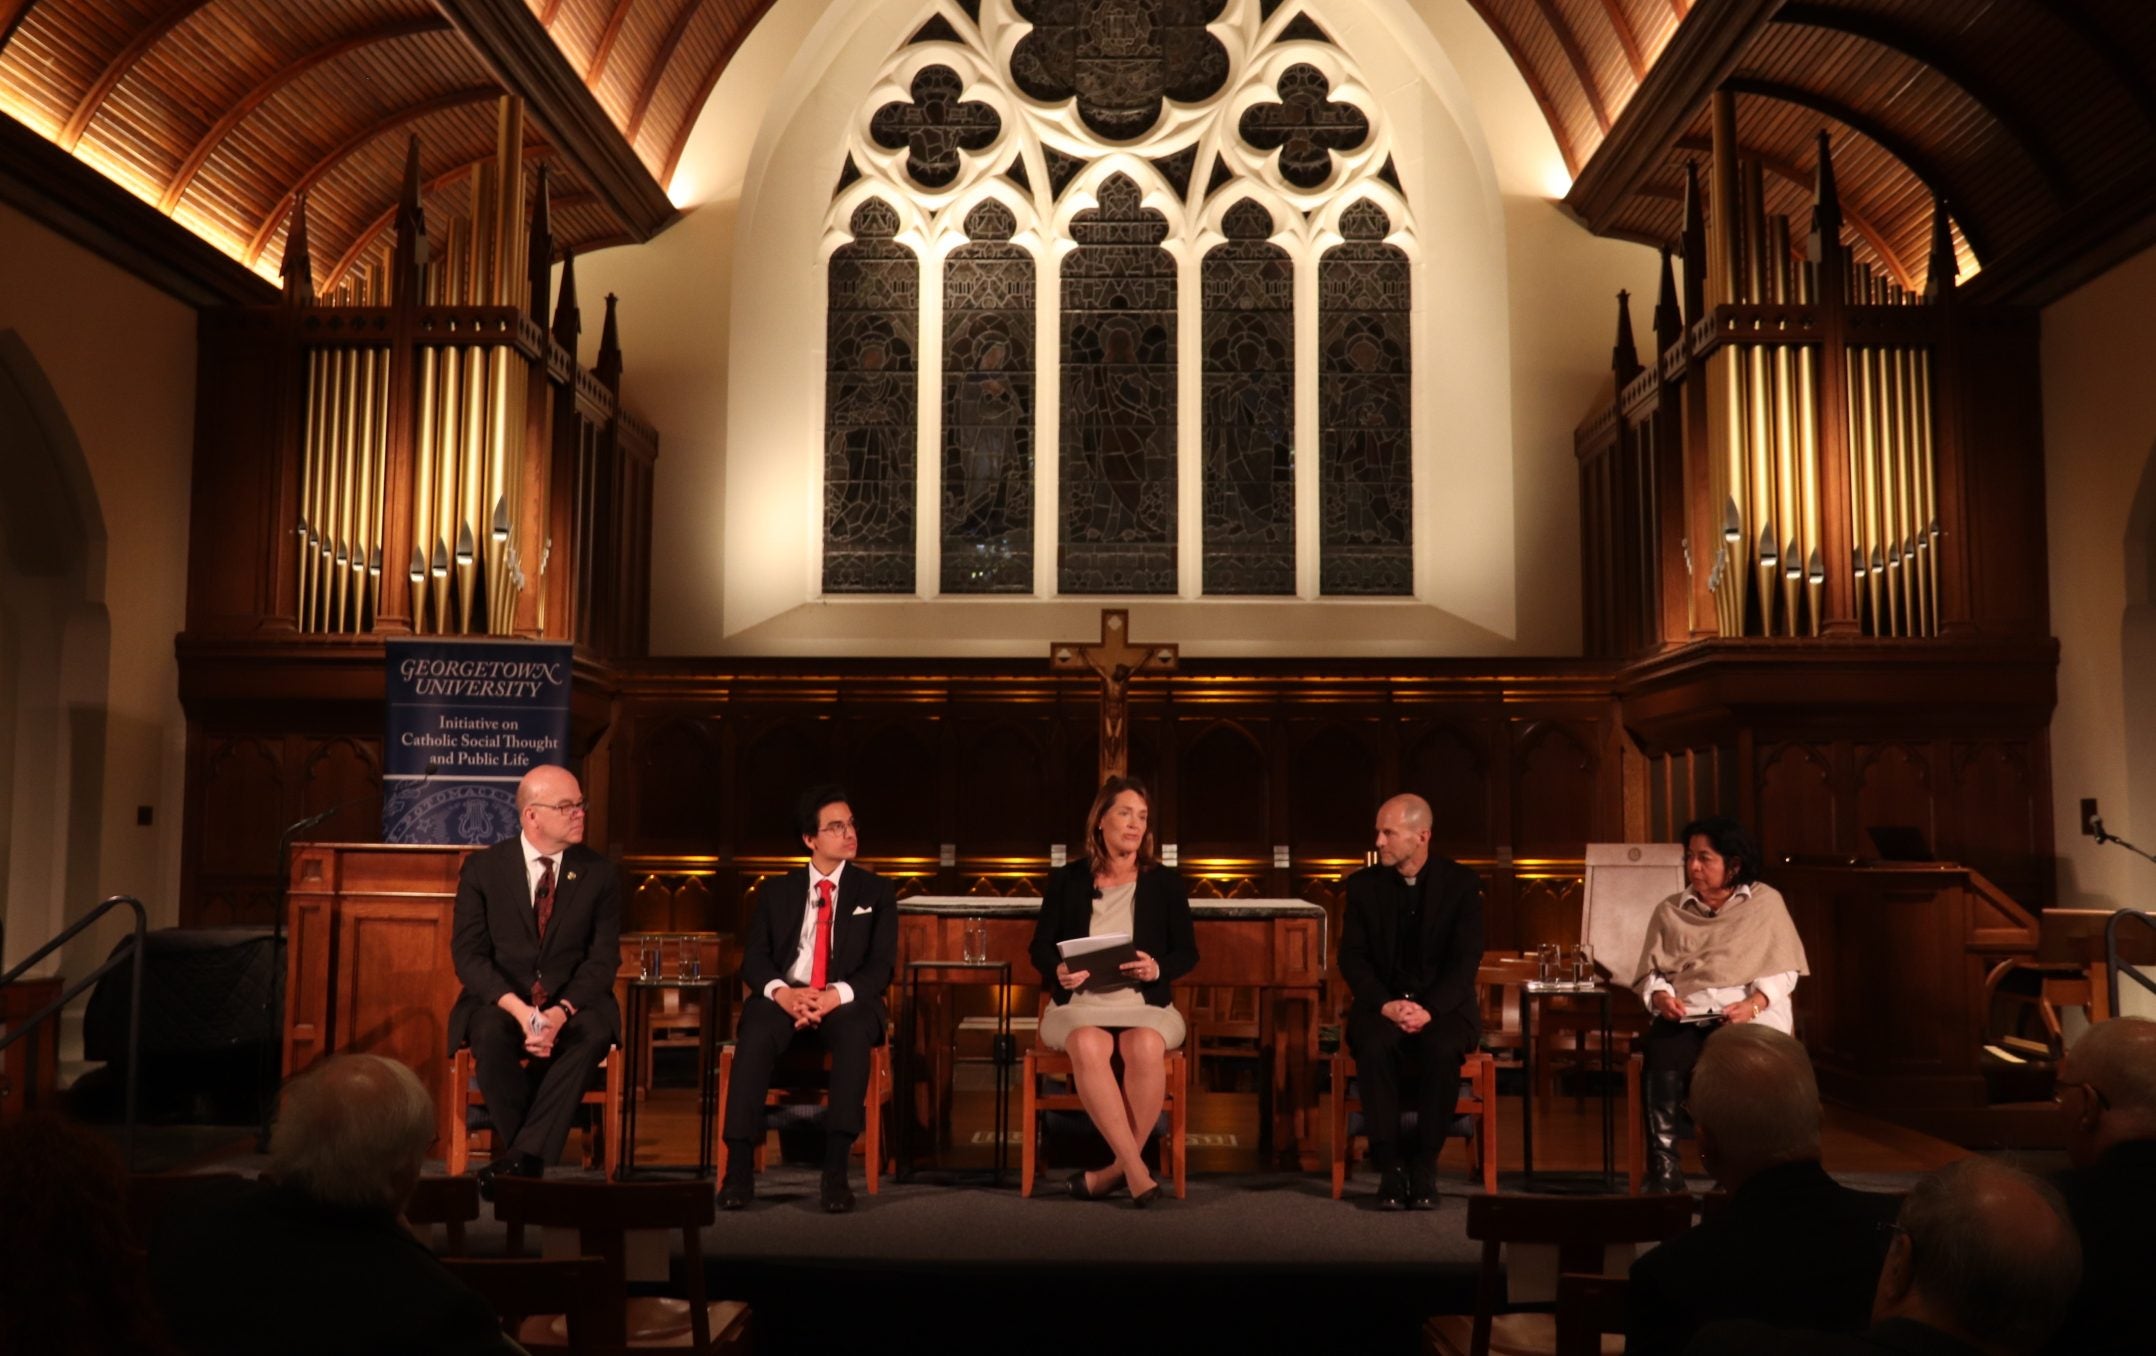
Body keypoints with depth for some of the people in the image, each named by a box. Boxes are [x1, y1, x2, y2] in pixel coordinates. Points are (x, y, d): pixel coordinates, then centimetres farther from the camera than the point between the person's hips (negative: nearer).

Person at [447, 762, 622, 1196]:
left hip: (573, 1003, 1)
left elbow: (603, 958, -2)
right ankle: (530, 1158, -18)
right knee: (490, 1034, -34)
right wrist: (518, 1008, -23)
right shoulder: (483, 867, 1)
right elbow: (468, 953, -5)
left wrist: (562, 1012, -22)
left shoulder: (599, 874, 3)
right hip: (500, 1001, 0)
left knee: (594, 1031, -33)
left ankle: (522, 1157, -29)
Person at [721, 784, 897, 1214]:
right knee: (755, 1035, -34)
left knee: (854, 1035, -37)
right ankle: (739, 1168, -33)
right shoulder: (776, 891, 15)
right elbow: (753, 960, 6)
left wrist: (838, 995, -20)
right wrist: (780, 992, -18)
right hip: (783, 997, 1)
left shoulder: (876, 891, 11)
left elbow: (880, 966, 1)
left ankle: (836, 1170, -39)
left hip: (846, 1002, -1)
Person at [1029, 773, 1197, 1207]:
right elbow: (1040, 946, 10)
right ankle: (1136, 1168, -32)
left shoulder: (1165, 883, 9)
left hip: (1144, 1002, 0)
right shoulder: (1067, 880, 9)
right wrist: (1058, 970, -13)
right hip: (1080, 1002, 0)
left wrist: (1157, 968, -14)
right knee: (1088, 1046, -36)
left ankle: (1119, 1168, -22)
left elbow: (1187, 952, 8)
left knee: (1146, 1046, -36)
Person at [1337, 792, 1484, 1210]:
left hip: (1443, 1005, -1)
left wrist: (1428, 1010, -23)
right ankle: (1389, 1167, -21)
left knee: (1441, 1050, -35)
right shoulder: (1363, 885, 5)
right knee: (1374, 1047, -33)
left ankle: (1425, 1166, -17)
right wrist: (1386, 1005, -18)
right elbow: (1352, 957, -1)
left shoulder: (1461, 883, 0)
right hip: (1382, 1005, 1)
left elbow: (1465, 960, -7)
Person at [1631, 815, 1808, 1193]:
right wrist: (1660, 996, -8)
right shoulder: (1669, 911, 17)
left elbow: (1784, 971, 6)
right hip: (1684, 1014, 2)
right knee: (1663, 1063, -31)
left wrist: (1753, 1004, -12)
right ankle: (1664, 1172, -27)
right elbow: (1650, 971, 15)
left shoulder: (1765, 902, 11)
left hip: (1748, 1013, -2)